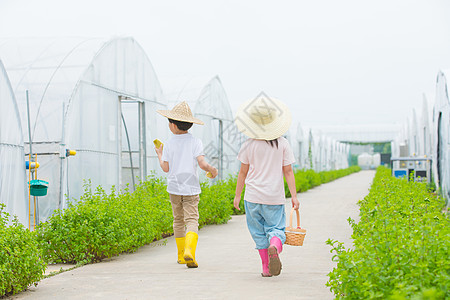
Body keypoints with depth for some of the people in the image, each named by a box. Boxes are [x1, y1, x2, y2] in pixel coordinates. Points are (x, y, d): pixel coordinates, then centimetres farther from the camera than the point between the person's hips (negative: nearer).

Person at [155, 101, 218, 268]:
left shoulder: (169, 145, -2)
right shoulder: (195, 142, -4)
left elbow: (166, 168, -1)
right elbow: (202, 163, -14)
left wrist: (159, 155, 15)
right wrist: (212, 169, 5)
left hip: (174, 187, 2)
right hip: (191, 187, -2)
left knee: (178, 220, 15)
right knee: (192, 220, -5)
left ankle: (181, 256, 22)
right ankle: (189, 250, -29)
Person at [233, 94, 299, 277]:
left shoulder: (249, 145, -4)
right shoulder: (283, 144, -3)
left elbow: (243, 172, 1)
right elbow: (288, 172, -2)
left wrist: (237, 195, 10)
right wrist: (294, 196, 2)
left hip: (253, 195, 0)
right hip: (275, 196, 0)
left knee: (259, 232, 10)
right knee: (276, 228, 6)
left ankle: (266, 267, 10)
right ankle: (274, 247, -27)